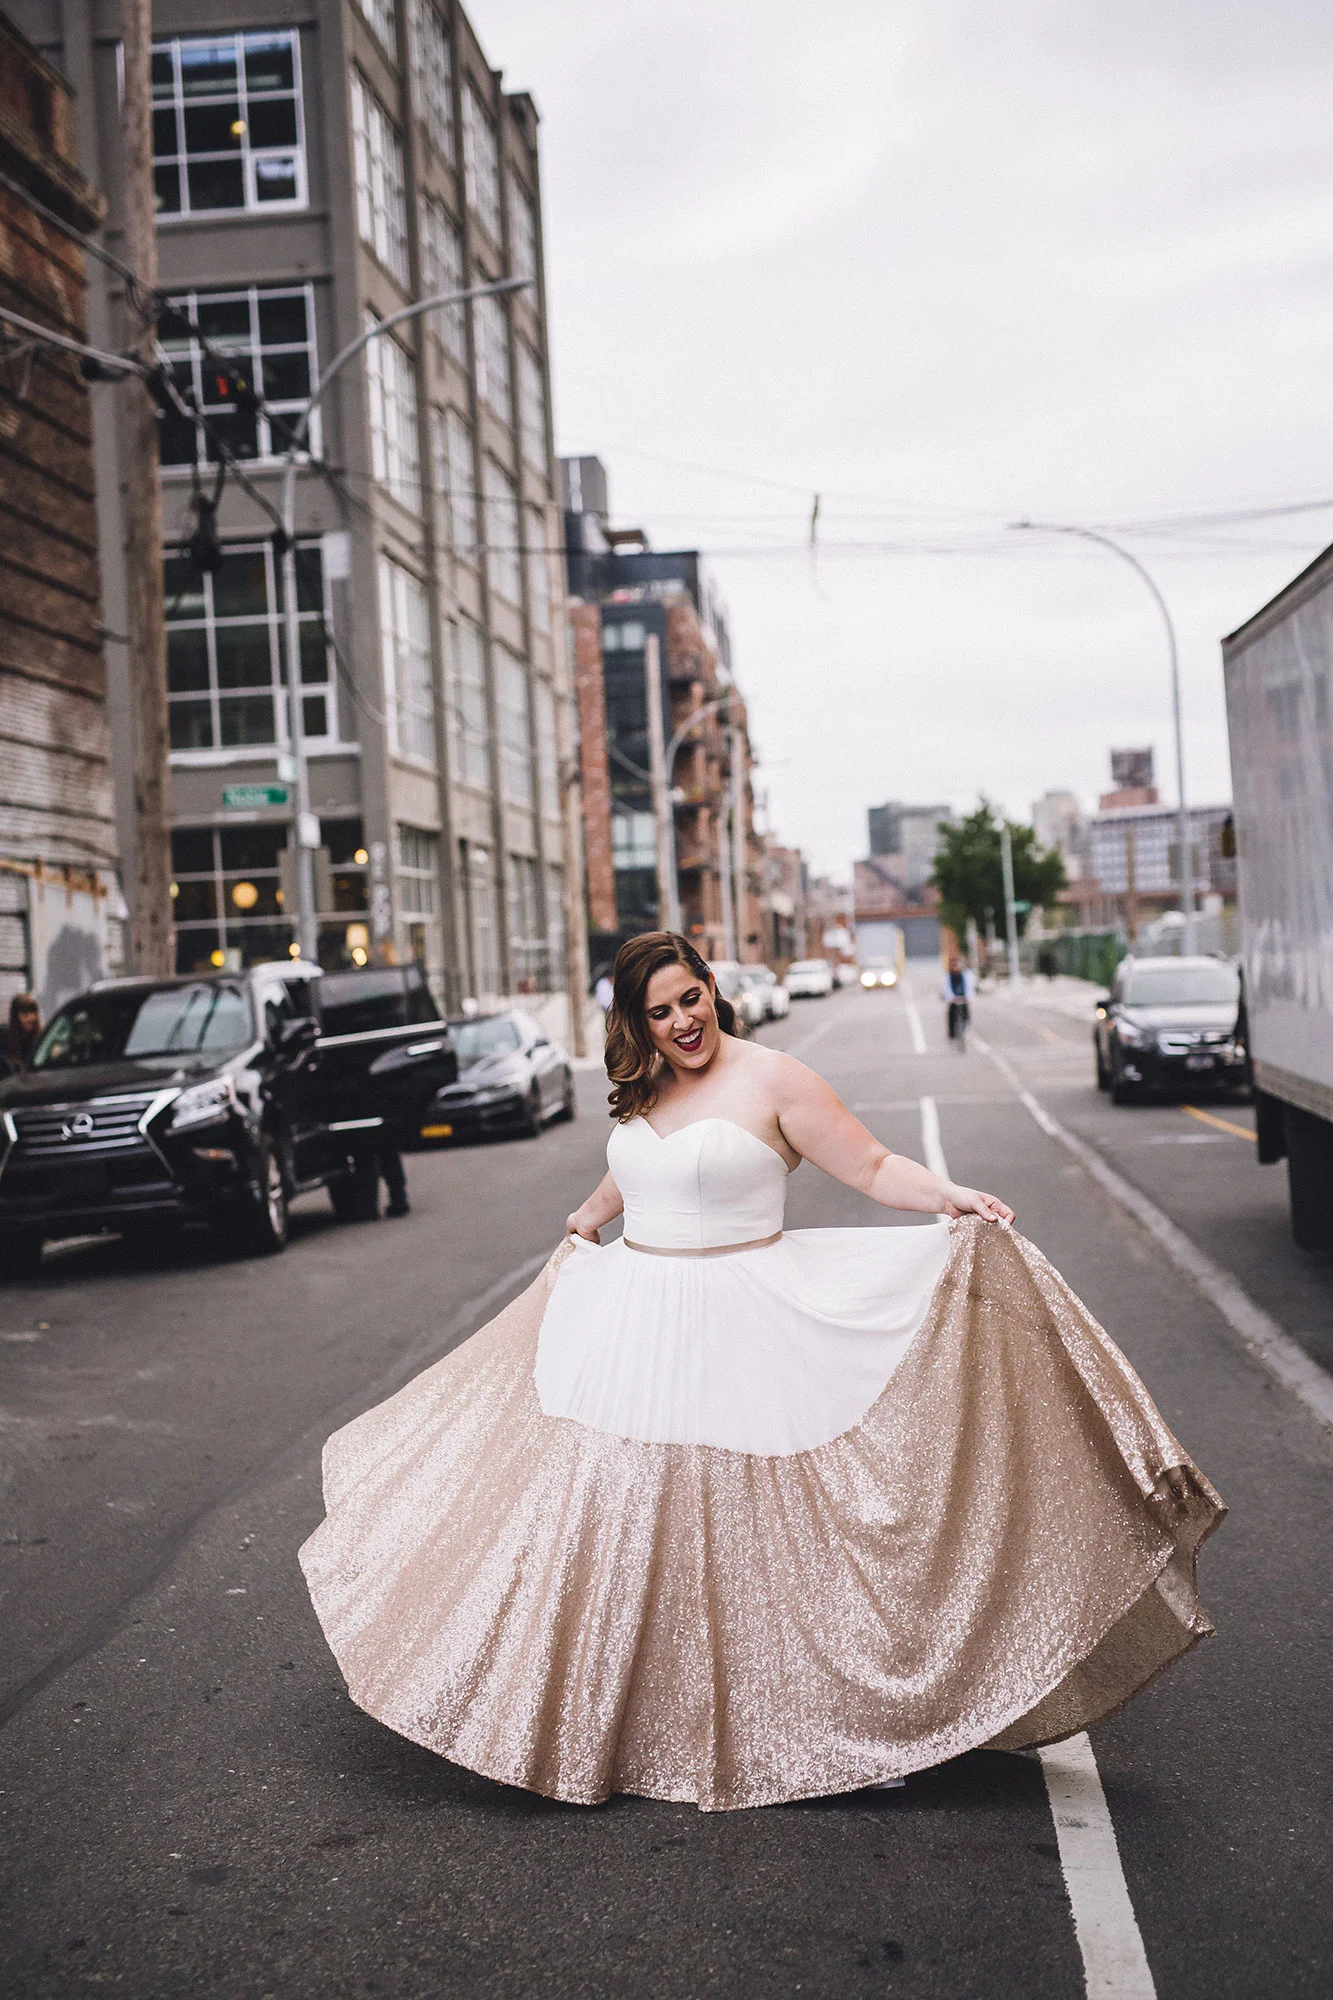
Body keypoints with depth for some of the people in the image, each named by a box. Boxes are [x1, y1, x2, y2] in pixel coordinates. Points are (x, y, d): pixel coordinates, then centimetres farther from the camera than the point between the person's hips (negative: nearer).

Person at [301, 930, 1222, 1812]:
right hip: (628, 1324, 6)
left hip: (734, 1333, -6)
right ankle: (609, 1718, 21)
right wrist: (584, 1224, 48)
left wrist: (951, 1199, -29)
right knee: (611, 1518, 7)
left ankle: (756, 1727, 12)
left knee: (736, 1526, -3)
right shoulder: (643, 1093, 10)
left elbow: (872, 1167, -13)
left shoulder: (772, 1079, -9)